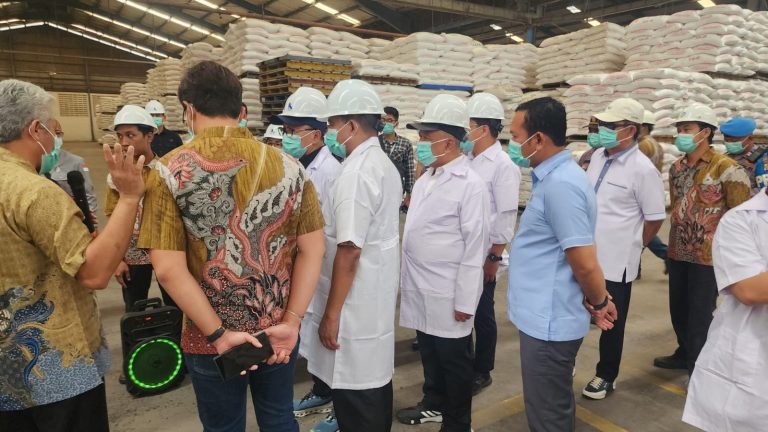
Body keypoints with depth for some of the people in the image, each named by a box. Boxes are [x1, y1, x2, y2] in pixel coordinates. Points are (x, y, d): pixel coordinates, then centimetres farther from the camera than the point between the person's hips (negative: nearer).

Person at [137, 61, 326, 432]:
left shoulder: (170, 172, -12)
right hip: (279, 332, 3)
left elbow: (168, 269, -18)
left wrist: (219, 334, -13)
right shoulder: (288, 166, -5)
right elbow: (312, 250, -7)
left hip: (210, 338, -2)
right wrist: (291, 321, -6)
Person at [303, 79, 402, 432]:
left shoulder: (356, 172, -20)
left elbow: (349, 251, -23)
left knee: (355, 397, 4)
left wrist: (332, 314, -16)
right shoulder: (384, 165, 10)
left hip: (355, 305, -10)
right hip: (377, 299, 10)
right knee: (375, 383, 20)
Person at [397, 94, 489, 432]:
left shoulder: (470, 184, -16)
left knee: (454, 360, 10)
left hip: (447, 293, -7)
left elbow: (475, 247, -16)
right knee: (429, 352, 22)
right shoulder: (426, 178, 8)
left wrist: (465, 301, -15)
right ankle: (434, 404, 43)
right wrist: (409, 279, 14)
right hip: (420, 288, 7)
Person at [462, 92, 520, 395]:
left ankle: (481, 372, 26)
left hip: (482, 257, -6)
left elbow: (507, 217, -15)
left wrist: (494, 257, -15)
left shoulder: (502, 166, -13)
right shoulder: (469, 160, 7)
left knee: (482, 314, 9)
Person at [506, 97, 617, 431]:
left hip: (548, 321, -9)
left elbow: (585, 264, -22)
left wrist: (599, 303, -4)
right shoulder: (554, 176, 9)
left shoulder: (561, 184, -23)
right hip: (545, 316, 9)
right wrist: (596, 303, 15)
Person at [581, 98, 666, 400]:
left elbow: (655, 218, -10)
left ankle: (606, 376, 32)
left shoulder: (643, 169, -16)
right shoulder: (598, 156, 4)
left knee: (612, 323, 12)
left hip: (615, 260, -6)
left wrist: (631, 247, 1)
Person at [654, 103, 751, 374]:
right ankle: (685, 354, 37)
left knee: (700, 314, 4)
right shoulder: (677, 167, 7)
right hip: (678, 252, 6)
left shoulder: (725, 168, -12)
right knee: (678, 308, 17)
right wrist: (679, 234, 16)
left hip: (708, 255, -6)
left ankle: (698, 366, 21)